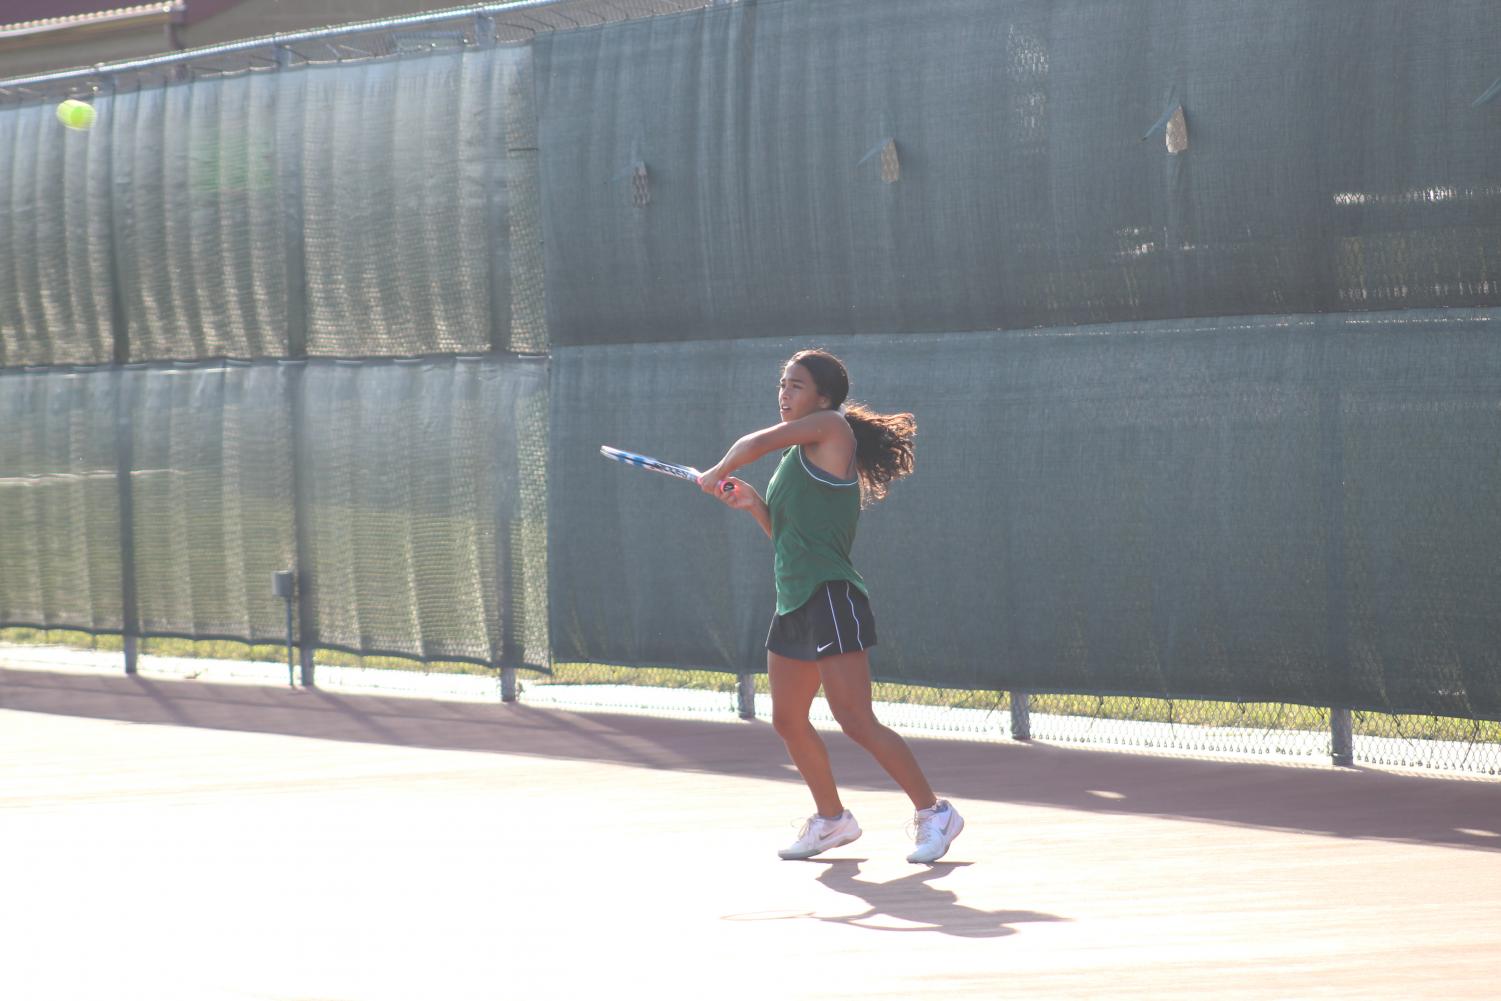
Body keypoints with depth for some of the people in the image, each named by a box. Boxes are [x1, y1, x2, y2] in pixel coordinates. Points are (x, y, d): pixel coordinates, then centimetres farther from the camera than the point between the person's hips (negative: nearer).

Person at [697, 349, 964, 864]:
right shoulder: (800, 455, 19)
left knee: (856, 722, -14)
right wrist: (754, 505, 9)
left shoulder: (832, 427, -5)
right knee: (788, 721, 14)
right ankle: (832, 820, 28)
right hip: (794, 605, 10)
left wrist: (715, 474, 12)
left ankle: (934, 814, -7)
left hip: (830, 596, -10)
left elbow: (756, 444, -6)